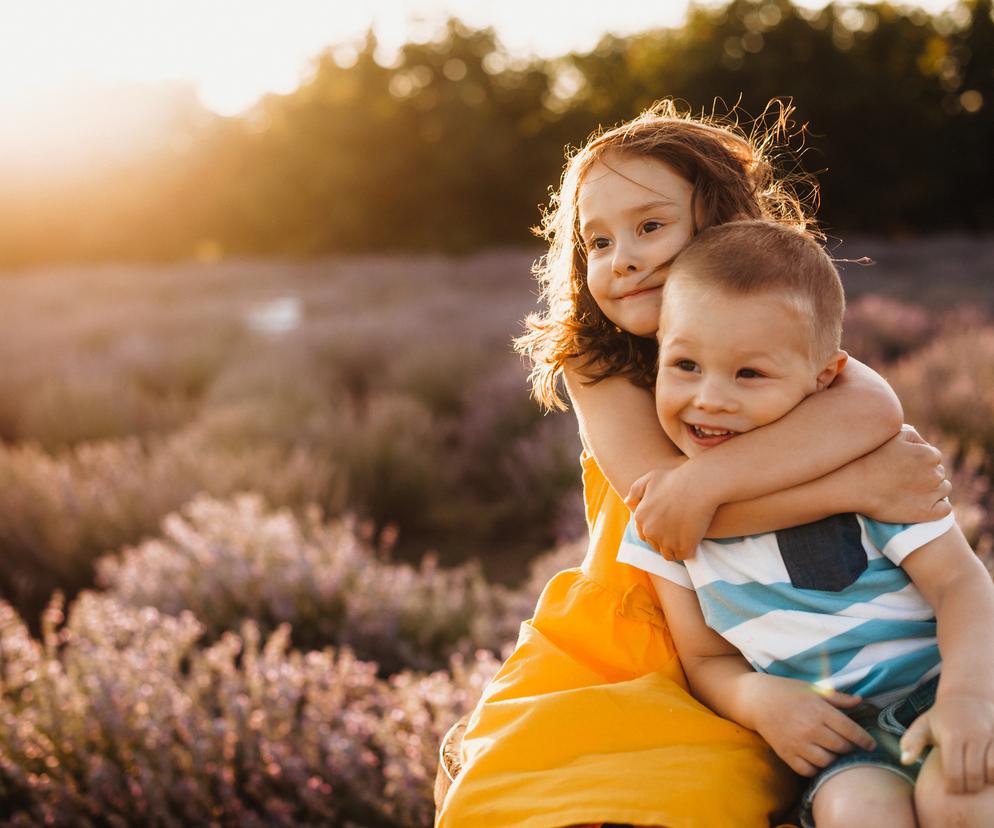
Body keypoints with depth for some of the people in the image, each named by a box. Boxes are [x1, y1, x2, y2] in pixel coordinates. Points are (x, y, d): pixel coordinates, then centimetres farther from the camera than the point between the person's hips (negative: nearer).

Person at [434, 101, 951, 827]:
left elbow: (875, 409, -23)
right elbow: (653, 493, -19)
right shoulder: (597, 367, -2)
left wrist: (705, 480, -31)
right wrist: (860, 487, -23)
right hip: (601, 662, 1)